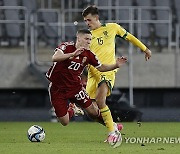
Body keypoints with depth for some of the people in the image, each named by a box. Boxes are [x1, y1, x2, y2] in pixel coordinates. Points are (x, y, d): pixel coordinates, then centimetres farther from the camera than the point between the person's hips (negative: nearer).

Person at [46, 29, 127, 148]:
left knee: (93, 111, -5)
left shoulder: (88, 54, -5)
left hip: (75, 86, 3)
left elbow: (101, 67, 8)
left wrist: (116, 65, -10)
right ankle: (71, 111, 34)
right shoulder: (66, 47, -17)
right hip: (57, 88, -3)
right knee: (64, 122, -2)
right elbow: (55, 58, -36)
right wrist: (73, 54, -48)